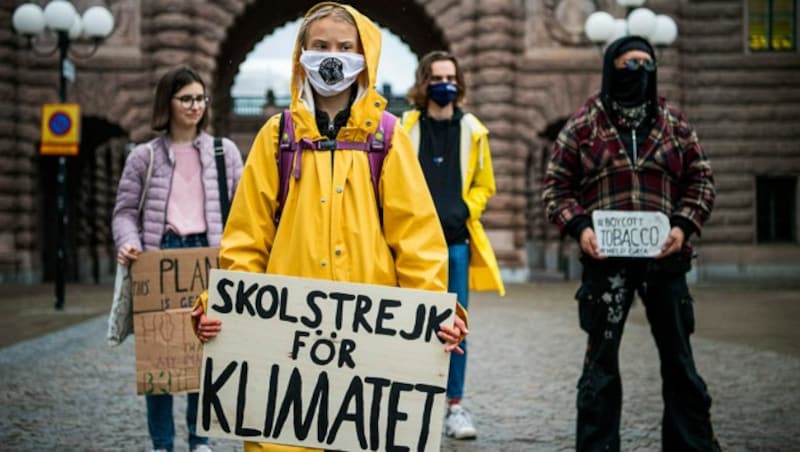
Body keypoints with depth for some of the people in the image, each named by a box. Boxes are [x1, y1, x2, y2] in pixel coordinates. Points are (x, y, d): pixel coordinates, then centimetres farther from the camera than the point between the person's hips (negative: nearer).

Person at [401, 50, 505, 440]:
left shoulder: (473, 131, 8)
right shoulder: (404, 128, 1)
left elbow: (484, 185, 14)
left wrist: (464, 211, -3)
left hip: (456, 240, 2)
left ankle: (455, 405, 10)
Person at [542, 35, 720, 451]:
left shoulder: (675, 123, 10)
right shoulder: (583, 124, 4)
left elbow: (700, 179, 10)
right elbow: (556, 185, 5)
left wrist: (684, 225, -5)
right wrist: (578, 226, -10)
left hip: (665, 258, 2)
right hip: (605, 260, -2)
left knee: (678, 356, 10)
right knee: (601, 358, 5)